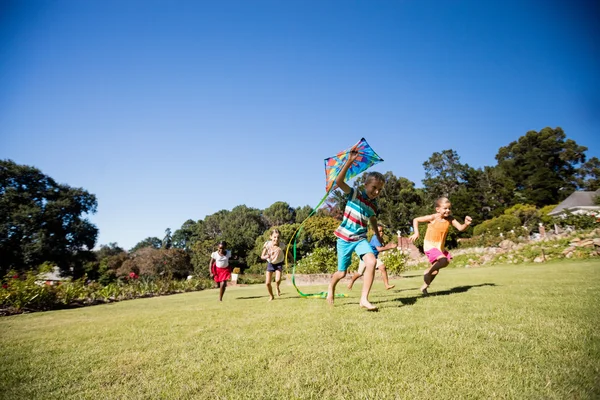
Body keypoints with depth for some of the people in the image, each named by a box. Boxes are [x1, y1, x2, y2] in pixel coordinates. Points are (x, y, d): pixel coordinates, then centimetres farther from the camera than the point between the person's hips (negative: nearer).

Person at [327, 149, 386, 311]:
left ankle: (364, 299, -17)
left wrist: (378, 235, 32)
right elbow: (338, 182, -29)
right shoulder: (354, 194, -12)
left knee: (372, 261, -24)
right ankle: (331, 287, 41)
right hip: (345, 238, -3)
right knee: (342, 273, 6)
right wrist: (349, 162, -39)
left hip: (360, 238, 3)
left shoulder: (374, 205, 1)